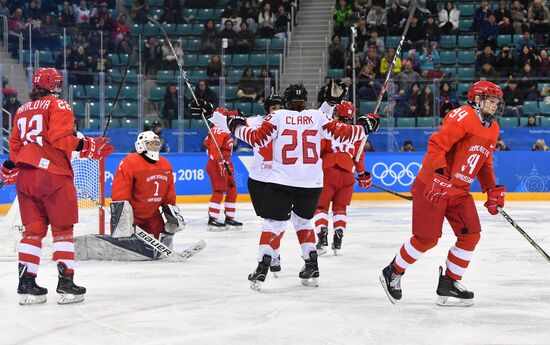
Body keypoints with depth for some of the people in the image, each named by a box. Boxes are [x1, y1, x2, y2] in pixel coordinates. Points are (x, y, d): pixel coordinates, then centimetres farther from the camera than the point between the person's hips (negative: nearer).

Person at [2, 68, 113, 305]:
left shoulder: (22, 111, 18)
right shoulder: (59, 106, -3)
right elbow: (60, 138, -17)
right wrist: (87, 147, -12)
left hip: (25, 177, 6)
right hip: (53, 176, -6)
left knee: (33, 230, 10)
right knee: (63, 229, 1)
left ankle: (26, 283, 6)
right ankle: (66, 283, -2)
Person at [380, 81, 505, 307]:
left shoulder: (492, 128, 12)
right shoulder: (463, 117, -17)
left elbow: (484, 163, 22)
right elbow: (436, 145, -24)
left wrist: (492, 190, 12)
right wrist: (440, 175, -32)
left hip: (460, 191, 9)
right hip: (433, 186, -8)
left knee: (471, 235, -1)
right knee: (426, 238, -5)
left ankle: (449, 282, 10)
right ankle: (393, 273, 15)